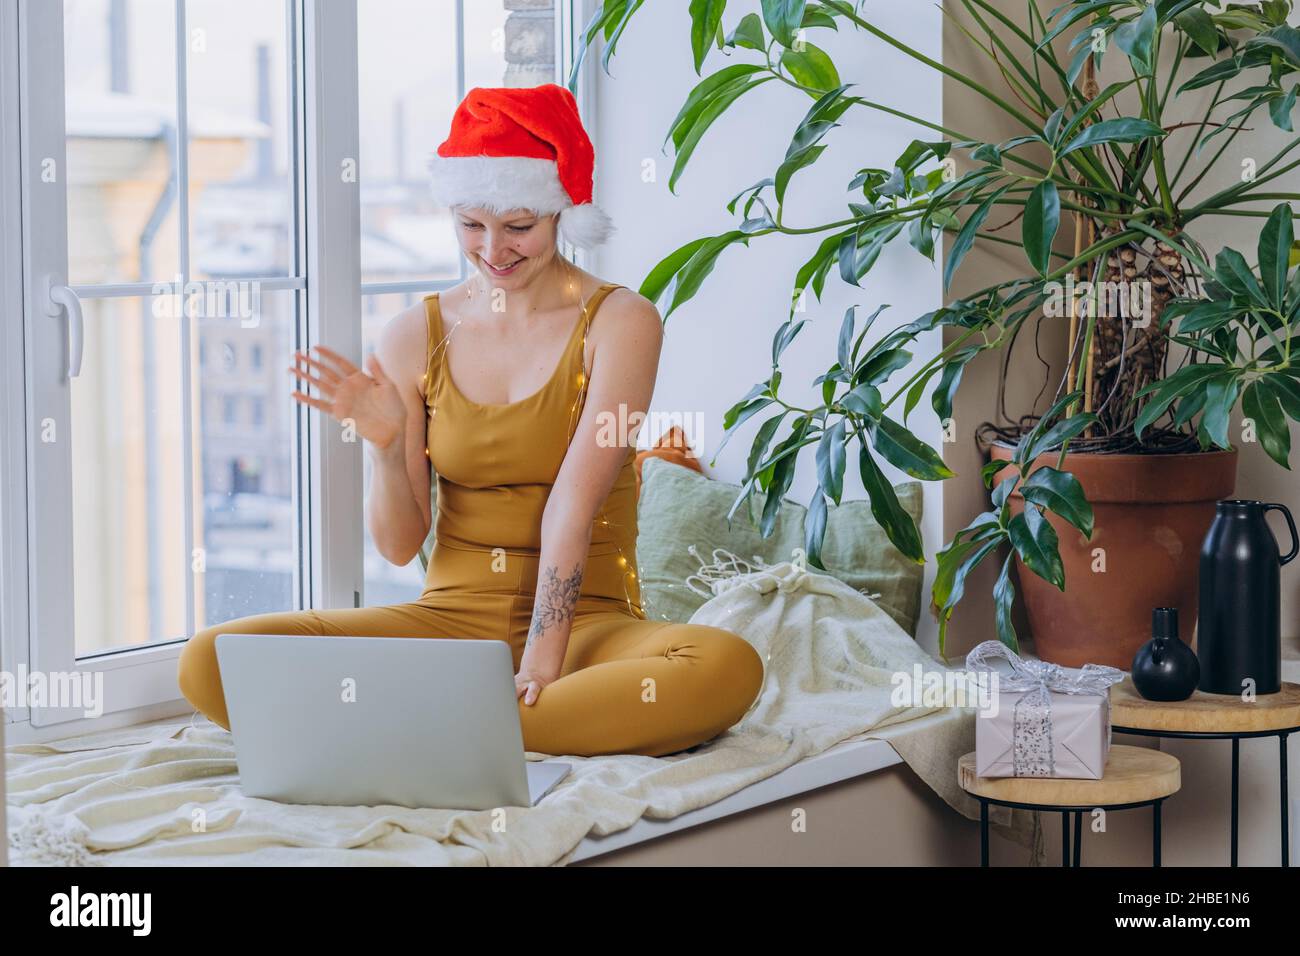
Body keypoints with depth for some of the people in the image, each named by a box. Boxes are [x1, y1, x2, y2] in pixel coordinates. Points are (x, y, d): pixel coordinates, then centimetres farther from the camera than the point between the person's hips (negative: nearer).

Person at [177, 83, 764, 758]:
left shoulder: (619, 322, -2)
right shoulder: (416, 335, 6)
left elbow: (573, 505, -13)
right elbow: (399, 545, 7)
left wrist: (541, 659, -23)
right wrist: (384, 445, -13)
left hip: (586, 622, -2)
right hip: (450, 619, 2)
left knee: (727, 668, -37)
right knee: (212, 662, -19)